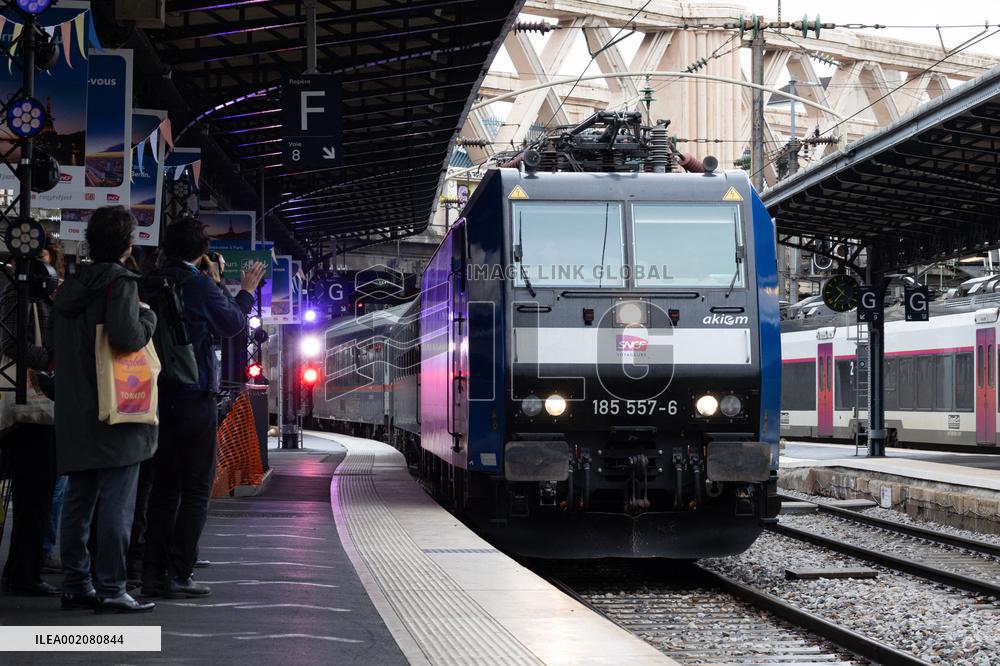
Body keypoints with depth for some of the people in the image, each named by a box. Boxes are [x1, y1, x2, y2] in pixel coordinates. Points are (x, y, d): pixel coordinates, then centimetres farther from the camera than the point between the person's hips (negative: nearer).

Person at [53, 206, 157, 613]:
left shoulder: (69, 288, 14)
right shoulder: (120, 282, -11)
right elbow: (126, 337, -23)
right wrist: (147, 315, -6)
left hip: (75, 417, 8)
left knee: (78, 503, 11)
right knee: (116, 505, -5)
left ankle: (76, 585, 15)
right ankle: (110, 590, -7)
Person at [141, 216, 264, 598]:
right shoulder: (200, 284, -11)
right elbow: (232, 325, 0)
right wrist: (246, 292, 15)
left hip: (159, 395, 6)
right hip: (194, 397, -6)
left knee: (164, 487, 12)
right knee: (196, 489, -1)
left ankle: (153, 572, 10)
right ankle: (177, 575, -6)